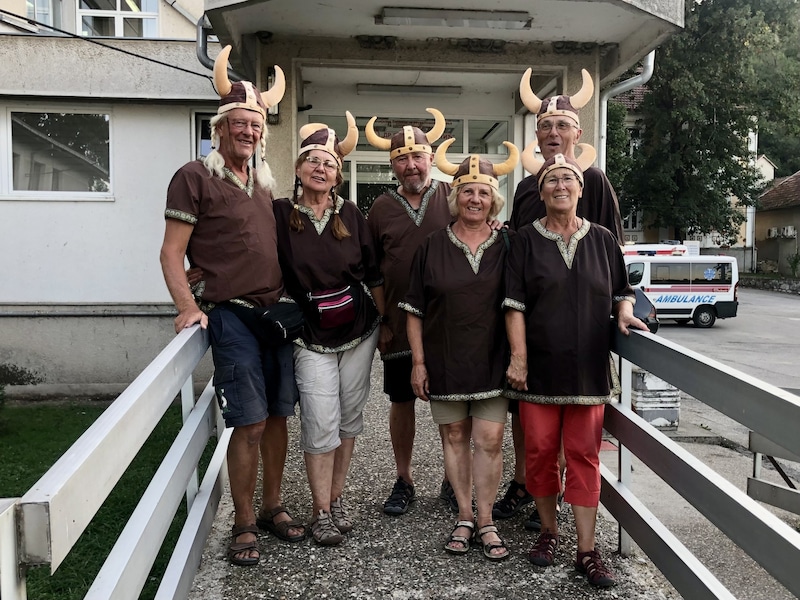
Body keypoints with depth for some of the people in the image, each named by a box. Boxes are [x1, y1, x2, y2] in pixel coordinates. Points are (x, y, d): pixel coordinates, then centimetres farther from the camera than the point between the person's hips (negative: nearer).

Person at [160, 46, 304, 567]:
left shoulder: (264, 182, 16)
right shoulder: (196, 177, -2)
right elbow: (172, 253, -6)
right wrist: (188, 305, -19)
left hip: (277, 312, 6)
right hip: (232, 316, -6)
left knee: (278, 415, 10)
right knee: (250, 423, -6)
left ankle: (272, 507, 25)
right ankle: (244, 525, 9)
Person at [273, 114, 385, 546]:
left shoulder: (350, 215, 3)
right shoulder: (279, 214, -4)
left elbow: (373, 274, 8)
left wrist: (385, 322, 9)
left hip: (359, 331, 3)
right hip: (312, 337, -3)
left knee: (349, 417, 9)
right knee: (321, 424, -5)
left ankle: (336, 499, 24)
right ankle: (321, 511, 9)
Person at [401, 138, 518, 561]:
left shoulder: (505, 248, 1)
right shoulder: (432, 247, 1)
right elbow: (414, 310, 3)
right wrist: (418, 362, -2)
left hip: (492, 361, 0)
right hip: (444, 361, 1)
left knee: (489, 440, 0)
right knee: (454, 438, 10)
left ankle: (485, 521, 15)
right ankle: (464, 517, 24)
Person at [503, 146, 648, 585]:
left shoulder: (602, 239, 9)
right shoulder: (526, 240, 3)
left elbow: (620, 291, 17)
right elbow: (514, 303, -3)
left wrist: (625, 312, -5)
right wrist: (518, 356, -10)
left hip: (588, 367, 1)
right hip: (539, 367, -1)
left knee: (584, 455, 2)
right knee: (540, 451, 6)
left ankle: (586, 550, 8)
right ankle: (548, 530, 26)